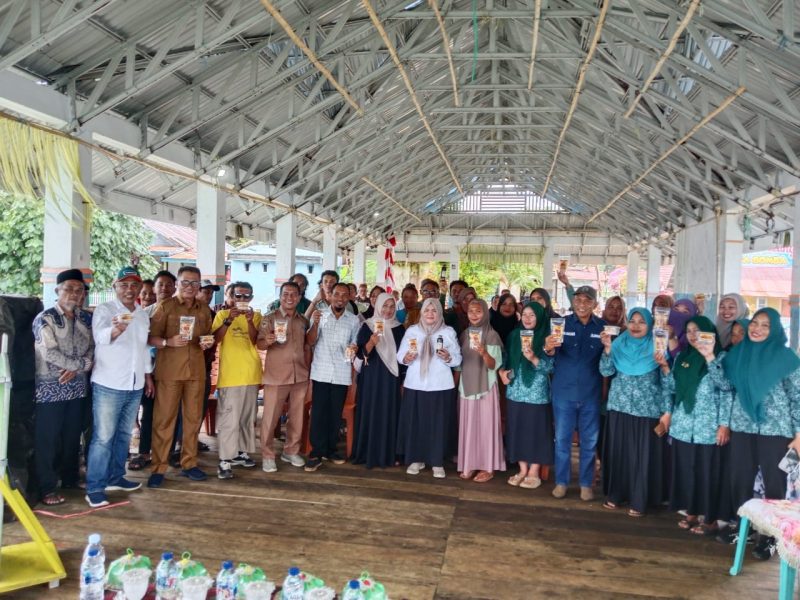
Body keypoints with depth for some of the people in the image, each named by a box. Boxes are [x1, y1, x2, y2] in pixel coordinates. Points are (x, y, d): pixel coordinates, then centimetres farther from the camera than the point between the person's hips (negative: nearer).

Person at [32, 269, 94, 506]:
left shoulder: (86, 319, 9)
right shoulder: (45, 318, -7)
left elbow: (93, 349, 4)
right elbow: (49, 353, -16)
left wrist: (76, 369, -12)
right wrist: (81, 364, -11)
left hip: (77, 388, 5)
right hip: (50, 389, -5)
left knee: (72, 437, 13)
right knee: (47, 440, 1)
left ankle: (70, 478, 28)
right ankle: (47, 489, 10)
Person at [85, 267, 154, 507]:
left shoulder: (143, 314, 11)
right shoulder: (104, 310, -9)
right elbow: (100, 336, -29)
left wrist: (148, 376, 18)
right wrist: (116, 329, -51)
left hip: (135, 385, 6)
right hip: (108, 385, -6)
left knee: (123, 434, 15)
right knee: (103, 437, -4)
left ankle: (115, 477, 27)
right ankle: (94, 488, 3)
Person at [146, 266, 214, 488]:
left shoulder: (204, 310, 12)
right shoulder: (164, 306, -2)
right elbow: (151, 338, -6)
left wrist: (207, 343, 1)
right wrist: (168, 342, -24)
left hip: (196, 370, 5)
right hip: (169, 370, -4)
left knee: (193, 418, 9)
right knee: (164, 419, -1)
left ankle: (189, 464, 21)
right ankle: (158, 468, 7)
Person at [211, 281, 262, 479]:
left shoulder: (256, 316, 8)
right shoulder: (222, 314, 3)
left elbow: (256, 342, -4)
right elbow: (215, 340, -9)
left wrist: (249, 321, -16)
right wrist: (228, 320, -19)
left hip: (251, 374, 4)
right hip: (229, 374, -4)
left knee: (247, 418, 13)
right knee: (228, 419, -7)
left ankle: (241, 452, 25)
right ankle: (224, 461, -4)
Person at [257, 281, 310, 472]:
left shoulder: (303, 321, 9)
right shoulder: (270, 318, -4)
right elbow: (259, 344, -9)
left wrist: (308, 369, 11)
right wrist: (267, 341, -30)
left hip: (300, 376, 4)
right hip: (276, 376, -4)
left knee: (297, 417, 11)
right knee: (270, 417, 1)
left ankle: (291, 451, 26)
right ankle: (267, 455, 13)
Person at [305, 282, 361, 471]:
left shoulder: (353, 320, 6)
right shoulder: (319, 315, 1)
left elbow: (355, 344, 13)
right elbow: (311, 341, -7)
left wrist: (354, 349, -10)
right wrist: (315, 323, -23)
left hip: (342, 374, 2)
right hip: (321, 372, -2)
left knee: (335, 414, 9)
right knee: (318, 413, -2)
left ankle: (331, 449, 22)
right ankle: (316, 453, 5)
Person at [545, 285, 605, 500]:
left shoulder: (603, 327, 0)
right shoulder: (562, 323, -2)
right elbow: (552, 355, -13)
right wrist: (549, 349, -36)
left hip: (591, 394, 1)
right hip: (564, 392, 0)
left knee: (589, 441, 11)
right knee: (562, 439, 8)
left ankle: (586, 484, 26)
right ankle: (561, 482, 23)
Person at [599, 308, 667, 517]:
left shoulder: (656, 347, -4)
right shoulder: (619, 343, 3)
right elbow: (606, 372, -5)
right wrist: (607, 349, -18)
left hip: (647, 410, -2)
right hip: (620, 407, 2)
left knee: (643, 455, 4)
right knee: (618, 451, 9)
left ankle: (638, 501, 14)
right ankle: (615, 494, 22)